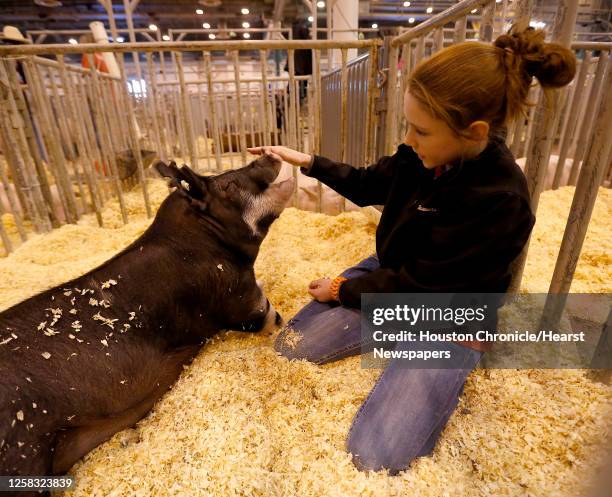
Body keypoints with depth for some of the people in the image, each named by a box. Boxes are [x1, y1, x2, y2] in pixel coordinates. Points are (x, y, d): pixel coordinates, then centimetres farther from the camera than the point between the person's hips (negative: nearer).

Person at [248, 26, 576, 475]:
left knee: (375, 457, -12)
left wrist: (340, 289, -11)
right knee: (291, 345, 1)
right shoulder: (424, 153, -11)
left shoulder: (499, 203, -31)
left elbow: (418, 287, -24)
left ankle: (446, 375, 13)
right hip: (391, 276, 6)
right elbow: (369, 186, 9)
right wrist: (307, 162, 0)